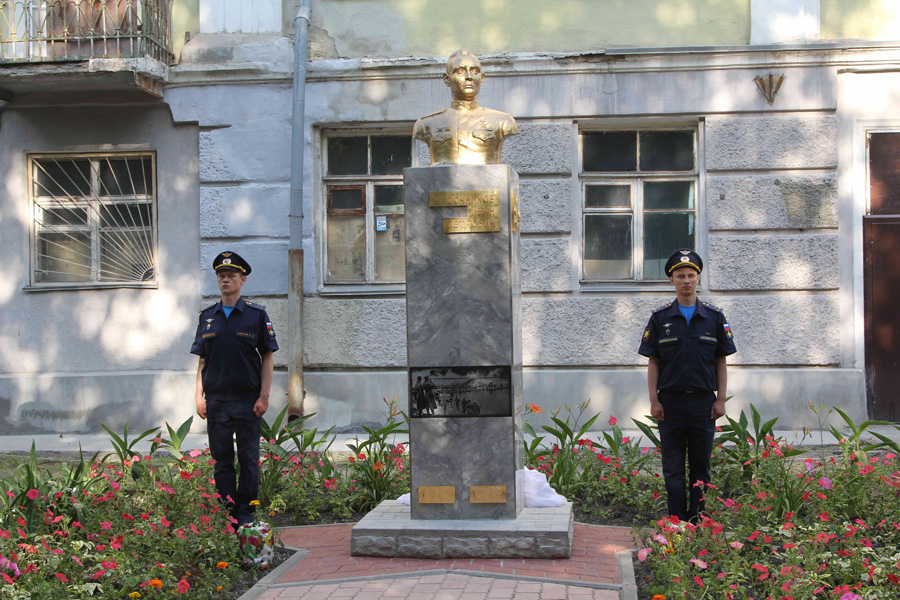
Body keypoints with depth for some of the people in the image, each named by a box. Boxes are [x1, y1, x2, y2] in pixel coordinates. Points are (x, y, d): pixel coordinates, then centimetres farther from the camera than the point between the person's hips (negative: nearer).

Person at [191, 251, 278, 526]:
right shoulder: (207, 316, 10)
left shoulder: (257, 315, 1)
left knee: (248, 459, 1)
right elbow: (202, 359, 13)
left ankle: (245, 514, 10)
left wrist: (264, 396, -7)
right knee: (221, 459, 6)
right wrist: (199, 395, 4)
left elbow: (268, 358, 0)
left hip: (247, 399, -3)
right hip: (215, 399, 3)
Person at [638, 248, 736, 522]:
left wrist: (720, 399, 0)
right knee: (673, 467, 3)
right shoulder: (660, 318, 3)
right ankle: (677, 521, 10)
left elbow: (721, 362, 7)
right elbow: (653, 363, 4)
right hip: (670, 401, 0)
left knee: (701, 466, 7)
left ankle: (698, 519, 15)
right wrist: (654, 400, -4)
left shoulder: (714, 317, 5)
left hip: (703, 401, 1)